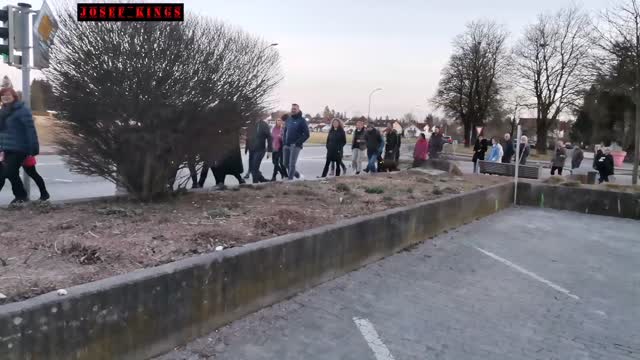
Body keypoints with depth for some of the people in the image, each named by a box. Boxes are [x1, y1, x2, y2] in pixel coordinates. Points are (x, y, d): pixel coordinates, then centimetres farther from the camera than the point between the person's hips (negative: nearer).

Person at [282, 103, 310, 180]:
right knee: (286, 164, 9)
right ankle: (297, 175, 28)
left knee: (292, 164, -9)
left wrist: (298, 142, -15)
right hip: (287, 145, 6)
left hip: (295, 146, -6)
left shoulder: (302, 120, -4)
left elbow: (306, 135, -9)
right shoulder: (288, 119, 14)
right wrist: (285, 141, 7)